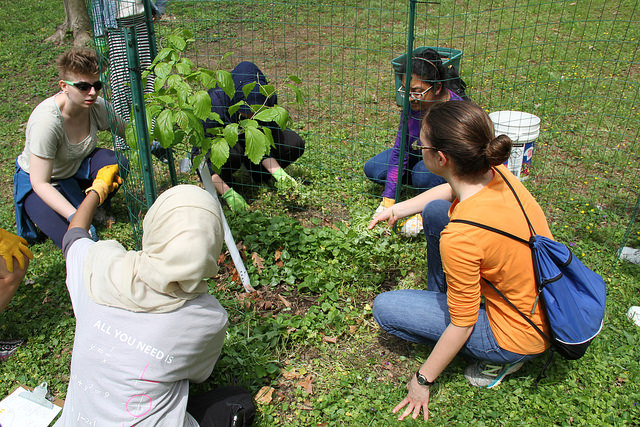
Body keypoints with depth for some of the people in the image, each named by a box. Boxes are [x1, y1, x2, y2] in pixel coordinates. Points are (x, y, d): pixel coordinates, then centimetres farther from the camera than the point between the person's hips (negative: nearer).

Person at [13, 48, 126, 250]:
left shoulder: (97, 106, -20)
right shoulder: (46, 121, -35)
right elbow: (40, 183, -33)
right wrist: (75, 216, -43)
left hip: (77, 166, 5)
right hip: (37, 181, -5)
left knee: (116, 162, -27)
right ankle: (38, 213, 9)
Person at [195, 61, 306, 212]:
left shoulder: (264, 98, -26)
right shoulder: (215, 102, -36)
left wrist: (278, 173, -36)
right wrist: (227, 193, -44)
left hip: (245, 139, 4)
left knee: (295, 144, -16)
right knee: (234, 153, -41)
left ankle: (260, 175, 7)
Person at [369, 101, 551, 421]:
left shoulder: (459, 236, -36)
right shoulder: (496, 173, -14)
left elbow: (462, 325, -22)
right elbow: (450, 190, 12)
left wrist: (423, 380, -7)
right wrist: (396, 210, 11)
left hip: (519, 336, -7)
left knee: (385, 308, -2)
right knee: (434, 211, 5)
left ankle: (498, 359, 6)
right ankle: (439, 300, 25)